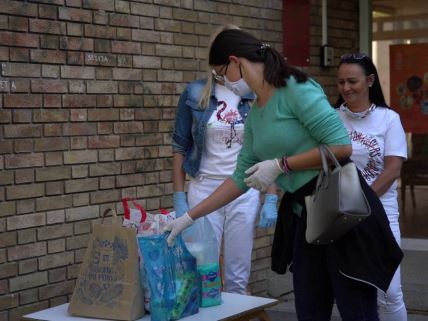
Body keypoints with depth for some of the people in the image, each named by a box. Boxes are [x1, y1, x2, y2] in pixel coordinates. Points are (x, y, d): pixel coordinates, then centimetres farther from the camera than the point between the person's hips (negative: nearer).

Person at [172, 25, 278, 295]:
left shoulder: (258, 97, 1)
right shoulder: (194, 94, -1)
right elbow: (180, 148, 2)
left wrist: (271, 200, -4)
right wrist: (179, 199, -4)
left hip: (245, 193, 1)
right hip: (204, 190, 0)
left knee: (238, 278, 6)